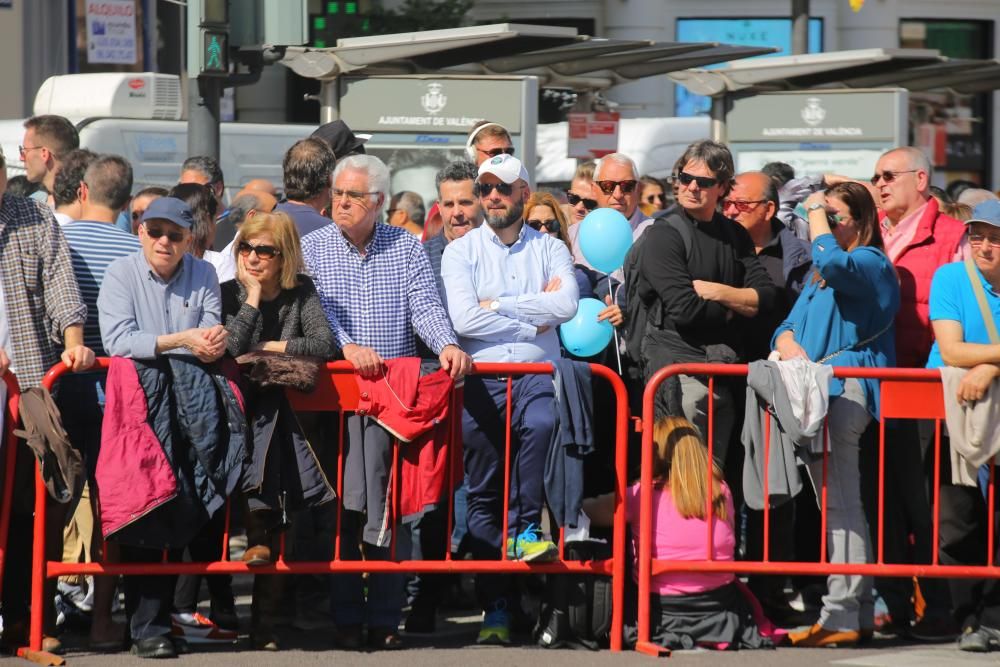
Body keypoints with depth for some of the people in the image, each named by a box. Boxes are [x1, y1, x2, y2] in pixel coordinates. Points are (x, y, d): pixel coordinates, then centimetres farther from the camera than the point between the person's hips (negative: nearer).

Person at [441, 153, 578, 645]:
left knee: (541, 423, -35)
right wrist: (532, 321, -3)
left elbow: (566, 306, -7)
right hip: (482, 377, 0)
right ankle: (495, 608, -3)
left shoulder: (550, 250, 13)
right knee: (483, 493, -4)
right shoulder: (460, 252, 11)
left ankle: (525, 531, -19)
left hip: (538, 374, 0)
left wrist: (497, 305, -7)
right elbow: (464, 318, -5)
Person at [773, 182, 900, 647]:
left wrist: (817, 213, -7)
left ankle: (840, 615, -17)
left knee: (839, 507, -14)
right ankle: (860, 611, 14)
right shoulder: (818, 276, 24)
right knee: (838, 506, 11)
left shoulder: (870, 263, -3)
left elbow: (832, 261, -24)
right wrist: (789, 346, -4)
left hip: (844, 391, -10)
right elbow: (789, 326, 20)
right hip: (814, 391, 10)